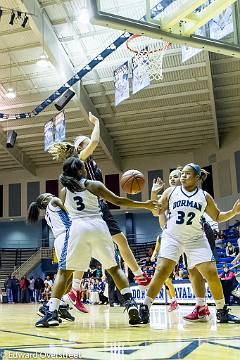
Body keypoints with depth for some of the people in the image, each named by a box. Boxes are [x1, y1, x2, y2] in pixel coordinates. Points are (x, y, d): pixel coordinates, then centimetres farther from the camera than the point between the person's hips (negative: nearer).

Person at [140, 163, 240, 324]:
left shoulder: (205, 196, 6)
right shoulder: (171, 192, 4)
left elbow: (218, 217, 12)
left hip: (196, 239, 1)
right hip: (172, 238, -1)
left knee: (212, 273, -4)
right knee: (162, 271, -15)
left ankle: (222, 312, 14)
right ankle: (144, 309, -6)